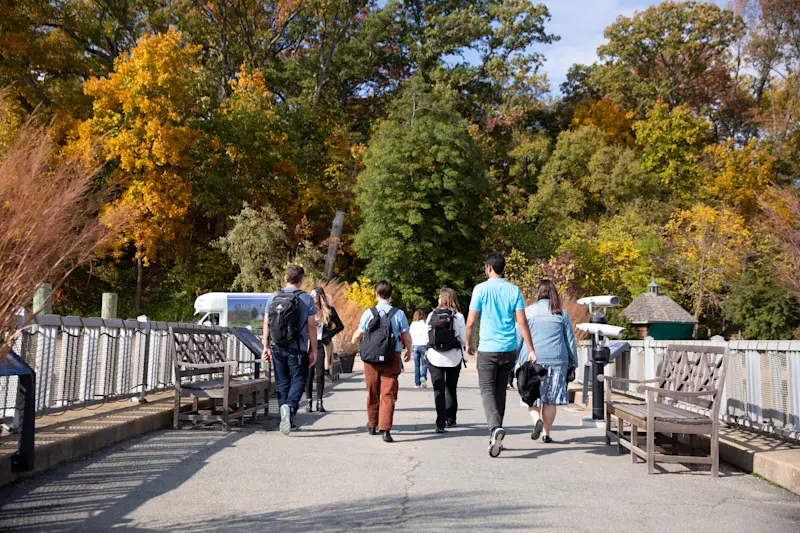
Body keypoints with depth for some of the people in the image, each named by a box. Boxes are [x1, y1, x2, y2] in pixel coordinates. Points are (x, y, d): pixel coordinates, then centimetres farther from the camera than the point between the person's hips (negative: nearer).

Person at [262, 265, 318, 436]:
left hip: (277, 348, 3)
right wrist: (313, 351, 0)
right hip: (297, 349, -3)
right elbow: (311, 326, -6)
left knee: (281, 383, 11)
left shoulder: (274, 297, 4)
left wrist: (266, 347, 12)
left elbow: (266, 323, 5)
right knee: (298, 380, 6)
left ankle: (286, 420, 15)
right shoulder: (306, 299, -5)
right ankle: (290, 406, -20)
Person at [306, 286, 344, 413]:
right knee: (309, 374, -1)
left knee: (320, 374, 1)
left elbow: (340, 326, 8)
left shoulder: (329, 310, 4)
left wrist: (329, 335, -4)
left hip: (322, 345, 0)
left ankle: (319, 403, 7)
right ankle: (309, 402, 5)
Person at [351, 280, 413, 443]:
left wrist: (353, 342, 28)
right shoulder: (399, 314, -4)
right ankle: (385, 429, -10)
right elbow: (407, 337, -2)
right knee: (389, 394, 0)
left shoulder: (368, 313, -4)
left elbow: (358, 334, 5)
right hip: (392, 358, -1)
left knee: (373, 393, 16)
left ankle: (372, 425, 32)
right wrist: (409, 351, 17)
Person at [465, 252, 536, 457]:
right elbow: (521, 322, -1)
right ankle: (494, 437, 21)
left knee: (487, 390, -1)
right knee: (500, 391, 14)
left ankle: (495, 428, -26)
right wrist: (531, 350, 1)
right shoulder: (514, 290, 4)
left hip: (488, 349, -4)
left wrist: (468, 343, 11)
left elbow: (471, 322, -5)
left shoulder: (481, 289, -5)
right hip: (509, 350, 4)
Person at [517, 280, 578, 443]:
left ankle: (537, 420, -18)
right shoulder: (562, 313, 7)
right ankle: (547, 434, 9)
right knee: (551, 399, 7)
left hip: (532, 360, -1)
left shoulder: (528, 311, 2)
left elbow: (518, 339, 2)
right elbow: (570, 340, 10)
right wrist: (573, 362, 17)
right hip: (557, 361, 2)